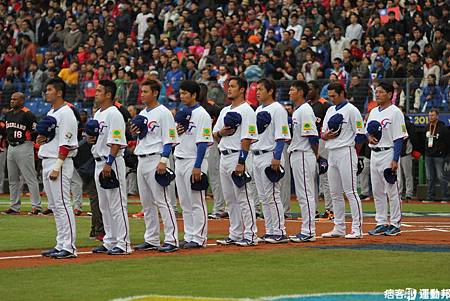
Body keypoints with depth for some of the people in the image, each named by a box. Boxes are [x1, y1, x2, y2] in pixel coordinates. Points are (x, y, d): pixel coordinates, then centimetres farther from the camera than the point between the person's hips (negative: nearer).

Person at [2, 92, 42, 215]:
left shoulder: (28, 114, -10)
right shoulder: (8, 114, 13)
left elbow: (35, 132, -10)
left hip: (24, 147, -8)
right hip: (11, 147, 8)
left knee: (30, 178, -7)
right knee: (12, 179, 12)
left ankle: (36, 206, -6)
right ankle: (14, 206, 20)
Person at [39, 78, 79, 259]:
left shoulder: (66, 113, -12)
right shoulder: (50, 113, 18)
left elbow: (66, 143, -18)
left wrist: (57, 167, -23)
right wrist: (40, 139, 4)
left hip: (60, 163, -10)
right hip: (46, 162, 10)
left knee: (62, 205, -11)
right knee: (54, 207, 11)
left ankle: (69, 247, -12)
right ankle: (61, 245, 16)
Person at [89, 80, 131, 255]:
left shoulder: (114, 114, -13)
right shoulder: (97, 114, 17)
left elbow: (116, 142, -19)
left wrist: (109, 163, -24)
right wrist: (91, 139, 3)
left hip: (112, 162, -10)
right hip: (99, 162, 10)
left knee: (117, 204, -9)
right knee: (104, 206, 13)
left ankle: (123, 243, -8)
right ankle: (110, 242, 20)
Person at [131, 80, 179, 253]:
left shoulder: (163, 113, -8)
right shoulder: (142, 114, 18)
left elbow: (169, 139, -13)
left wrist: (163, 161, -21)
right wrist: (134, 133, 3)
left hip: (156, 160, -9)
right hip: (141, 160, 9)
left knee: (161, 200, -11)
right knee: (146, 203, 11)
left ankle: (171, 240, -10)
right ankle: (151, 240, 17)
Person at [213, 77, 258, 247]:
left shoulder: (246, 111, -9)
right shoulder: (225, 111, 18)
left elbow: (246, 139, -16)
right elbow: (215, 135, 21)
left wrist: (241, 163, -21)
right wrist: (220, 132, -3)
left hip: (238, 156, -9)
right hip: (224, 156, 9)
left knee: (243, 197, -9)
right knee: (230, 199, 11)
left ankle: (250, 235, -6)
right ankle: (235, 235, 17)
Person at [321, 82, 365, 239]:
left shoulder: (351, 110, -6)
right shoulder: (330, 111, 17)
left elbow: (360, 135, -9)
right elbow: (323, 134, 19)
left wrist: (352, 152, -8)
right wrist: (326, 136, -4)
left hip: (346, 153, -8)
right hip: (332, 154, 8)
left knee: (350, 192, -10)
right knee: (335, 194, 10)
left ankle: (357, 229, -9)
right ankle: (339, 229, 16)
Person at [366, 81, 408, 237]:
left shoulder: (395, 112, -9)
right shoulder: (373, 112, 14)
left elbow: (399, 138, -13)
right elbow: (367, 130, 21)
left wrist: (395, 160, -18)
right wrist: (369, 136, -4)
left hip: (388, 153, -8)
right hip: (374, 154, 8)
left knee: (392, 190, -4)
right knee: (377, 191, 10)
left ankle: (395, 224, 2)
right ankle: (381, 223, 17)